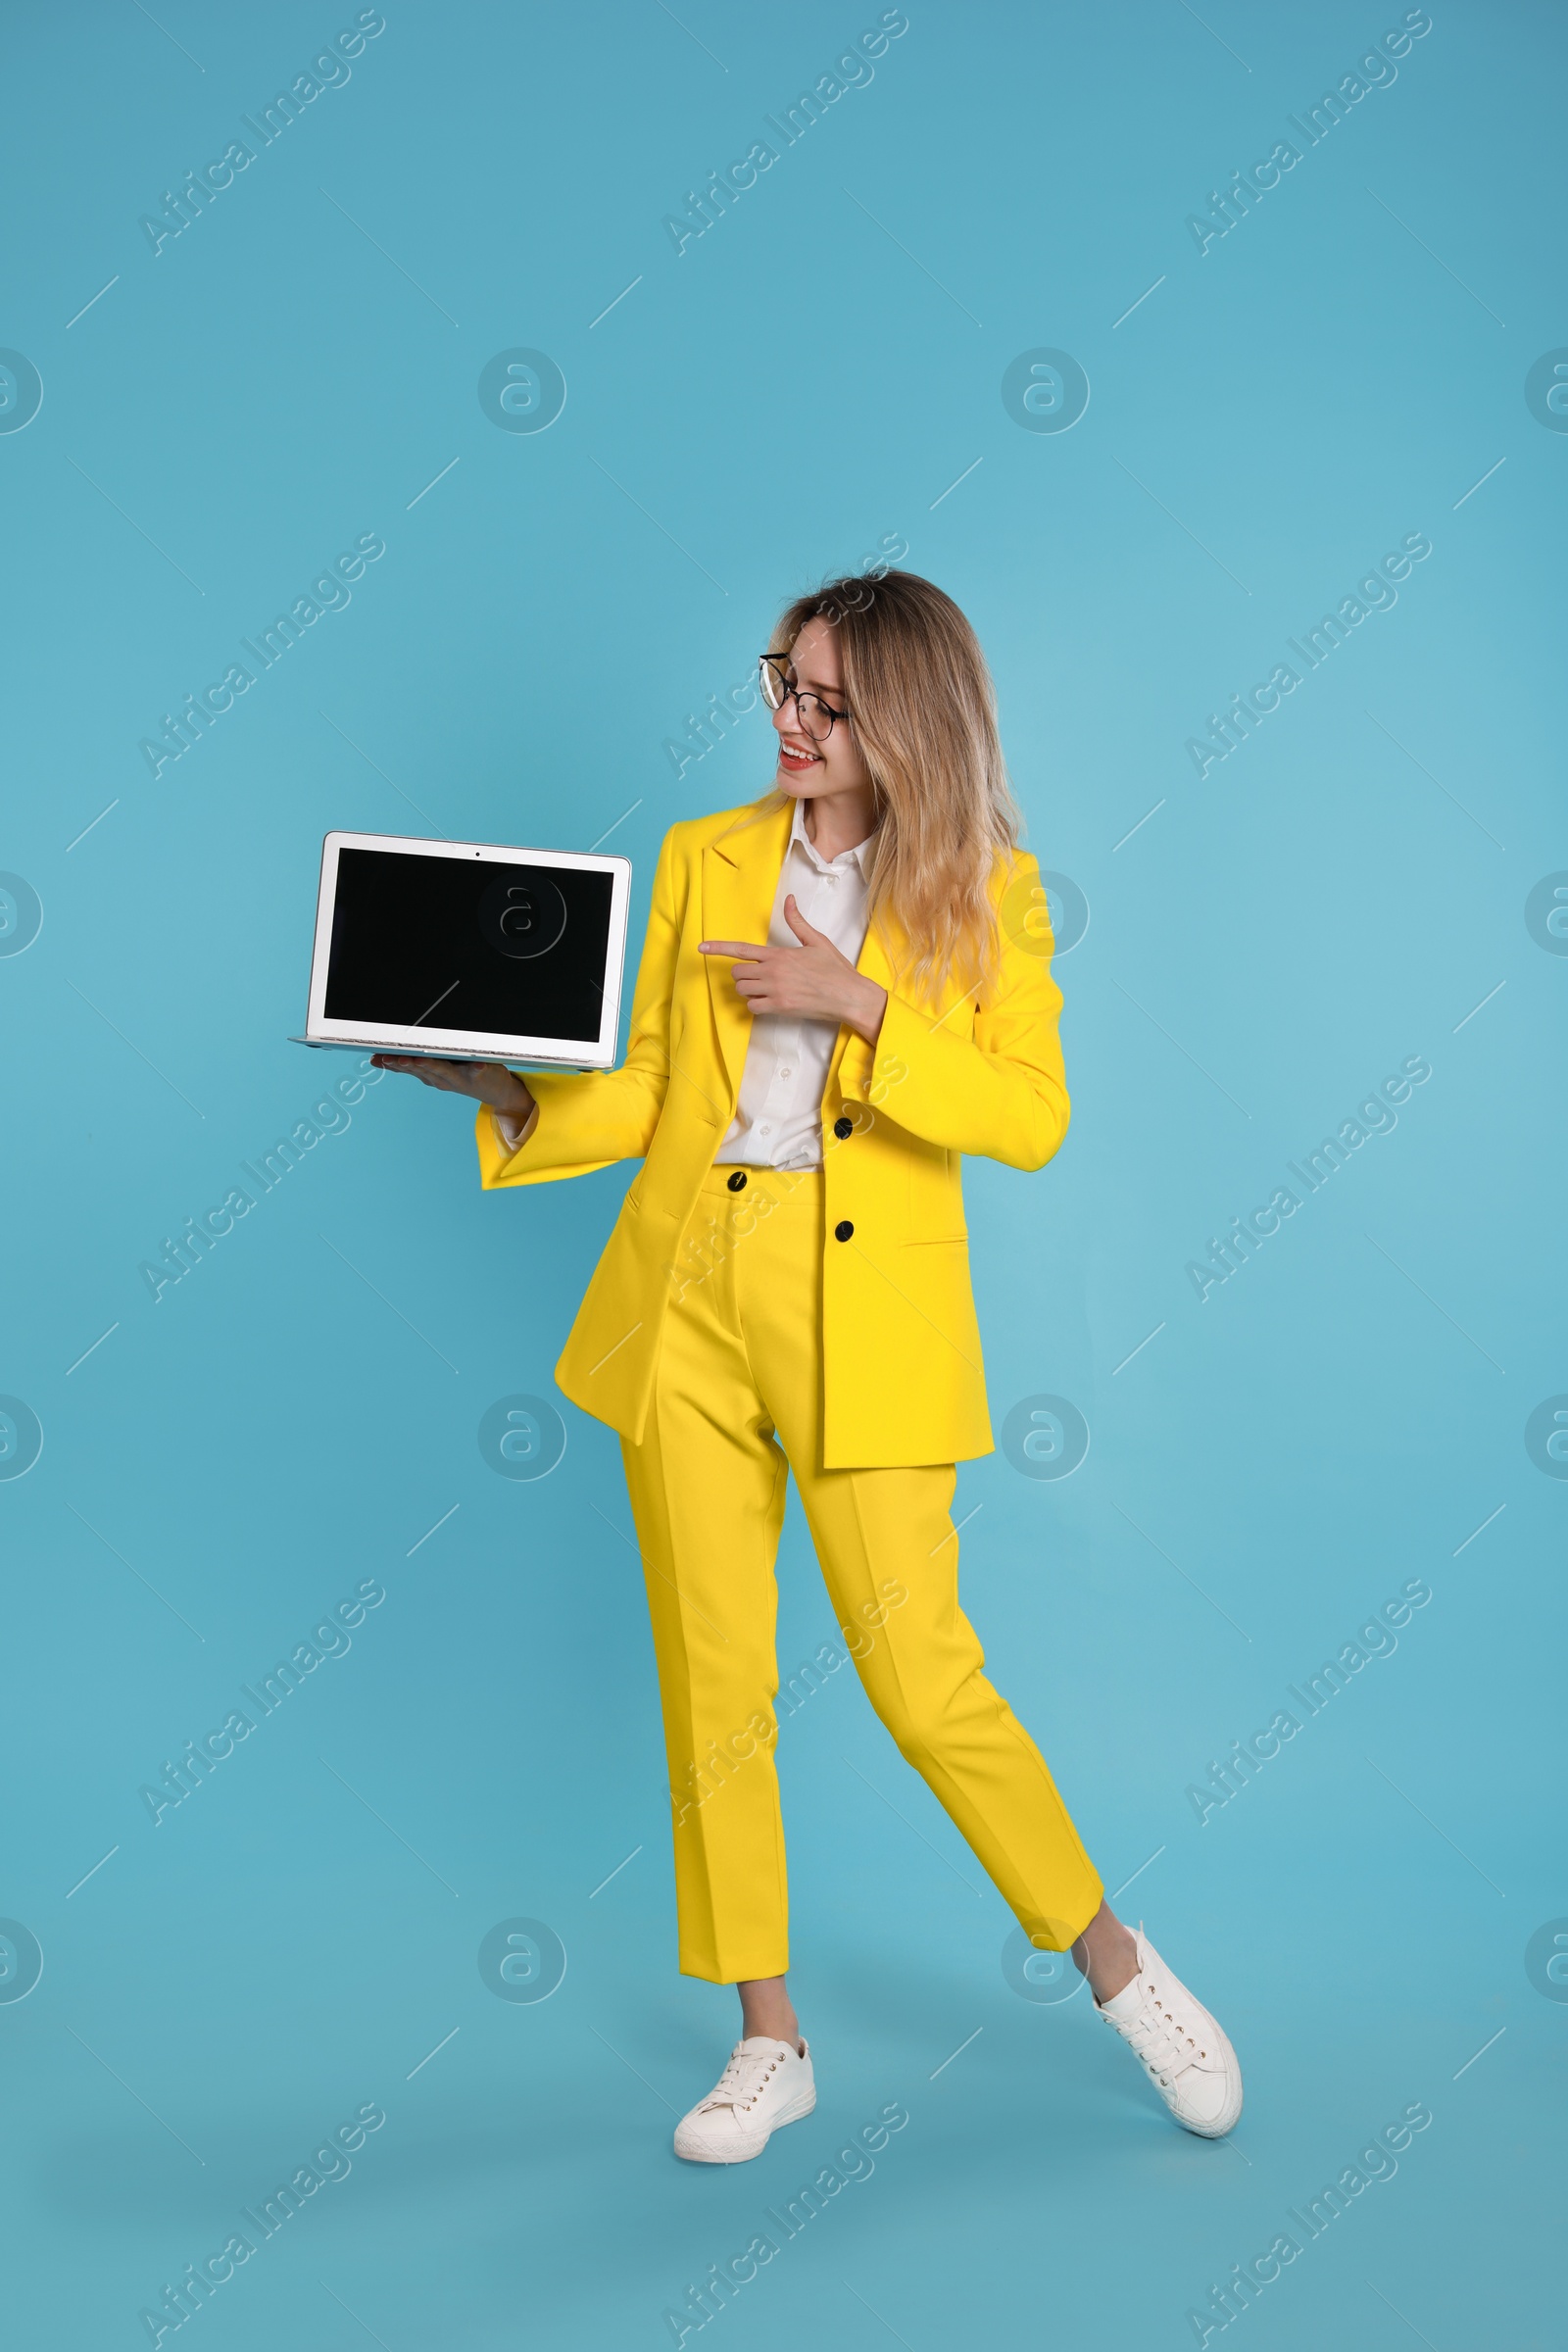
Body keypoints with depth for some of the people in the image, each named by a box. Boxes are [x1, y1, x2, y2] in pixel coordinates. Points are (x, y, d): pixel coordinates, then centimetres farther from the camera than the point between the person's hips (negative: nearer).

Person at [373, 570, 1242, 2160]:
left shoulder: (984, 889, 1)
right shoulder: (703, 858, 9)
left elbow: (1030, 1119, -8)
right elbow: (645, 1098, 8)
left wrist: (860, 1006, -16)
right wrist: (506, 1092, -9)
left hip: (865, 1317, -3)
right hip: (687, 1301, 3)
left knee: (923, 1682, -2)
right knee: (712, 1681, 6)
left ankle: (1118, 1967, 24)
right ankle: (770, 2044, 24)